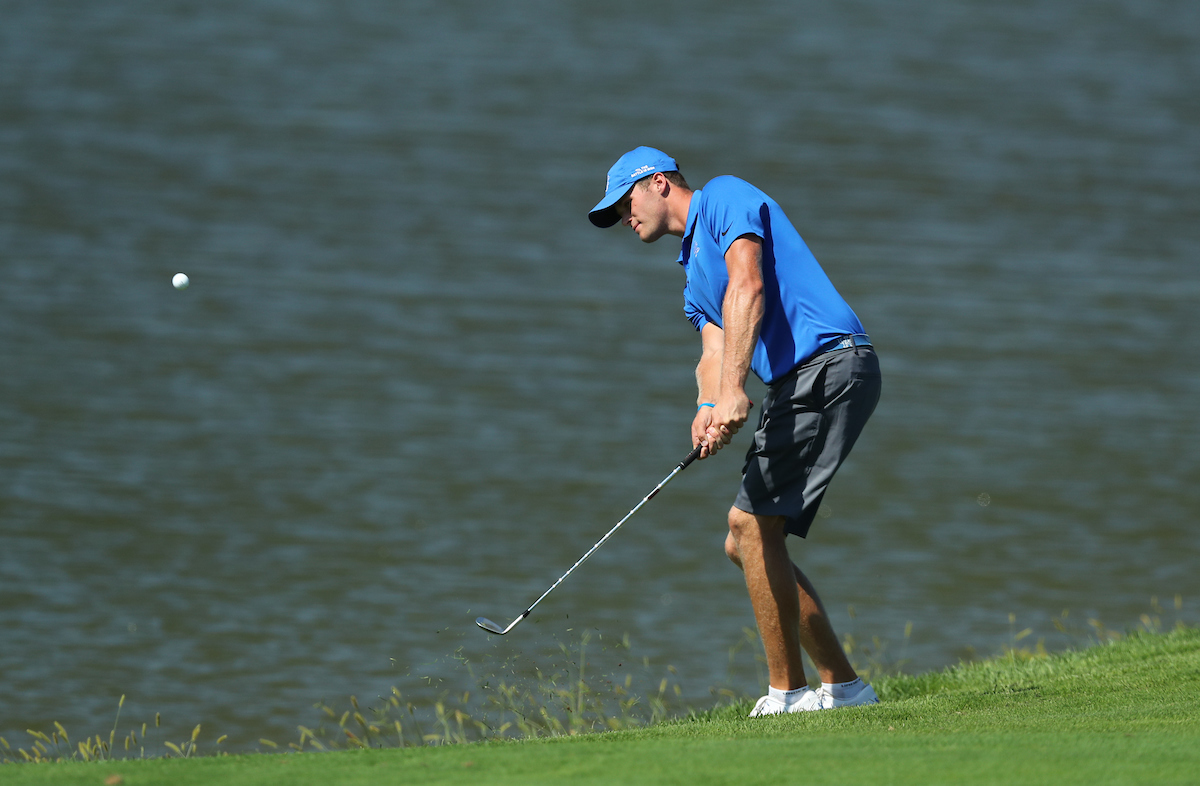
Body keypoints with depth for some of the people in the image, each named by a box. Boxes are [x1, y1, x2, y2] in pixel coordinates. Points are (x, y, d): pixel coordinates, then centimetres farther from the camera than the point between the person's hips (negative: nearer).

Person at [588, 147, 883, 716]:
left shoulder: (725, 197, 0)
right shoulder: (695, 278, 28)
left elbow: (747, 287, -16)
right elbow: (714, 352, 11)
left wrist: (733, 391, -27)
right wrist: (708, 409, -13)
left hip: (829, 364, -10)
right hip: (797, 387, 10)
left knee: (754, 525, -11)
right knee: (745, 540, 10)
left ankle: (787, 692, -7)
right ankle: (841, 685, 11)